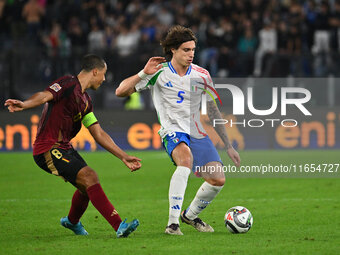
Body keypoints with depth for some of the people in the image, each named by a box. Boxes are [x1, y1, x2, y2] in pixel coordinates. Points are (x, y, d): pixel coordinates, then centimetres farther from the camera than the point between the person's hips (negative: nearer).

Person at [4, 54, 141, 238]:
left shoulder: (85, 100, 17)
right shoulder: (68, 84, -10)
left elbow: (99, 135, 19)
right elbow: (44, 96, -28)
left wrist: (124, 157, 17)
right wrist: (23, 105, -50)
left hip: (64, 147, 10)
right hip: (48, 149, -10)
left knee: (88, 186, 17)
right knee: (89, 176, -21)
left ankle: (72, 221, 46)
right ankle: (119, 226, -25)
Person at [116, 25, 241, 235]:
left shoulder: (202, 75, 5)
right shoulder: (159, 72, -5)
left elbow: (214, 112, 14)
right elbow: (121, 92, -7)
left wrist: (229, 146, 13)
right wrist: (144, 73, -19)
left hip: (198, 134, 5)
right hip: (173, 131, -5)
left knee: (218, 180, -8)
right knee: (186, 158, -37)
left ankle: (190, 215, 23)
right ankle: (173, 222, -36)